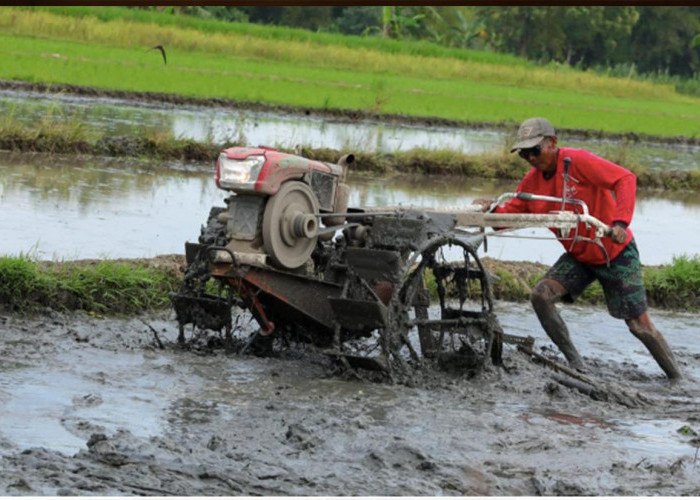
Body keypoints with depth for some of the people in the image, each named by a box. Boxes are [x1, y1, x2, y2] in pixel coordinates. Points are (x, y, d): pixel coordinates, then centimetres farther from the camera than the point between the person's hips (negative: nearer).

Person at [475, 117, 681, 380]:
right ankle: (575, 364, -5)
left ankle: (676, 377, 16)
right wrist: (491, 210, -25)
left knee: (639, 324, -3)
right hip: (578, 257, 6)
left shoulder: (578, 161, -23)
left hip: (616, 254, -6)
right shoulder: (532, 181, -2)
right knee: (540, 295, -15)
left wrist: (621, 222, -41)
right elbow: (510, 214, -2)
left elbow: (625, 179, -29)